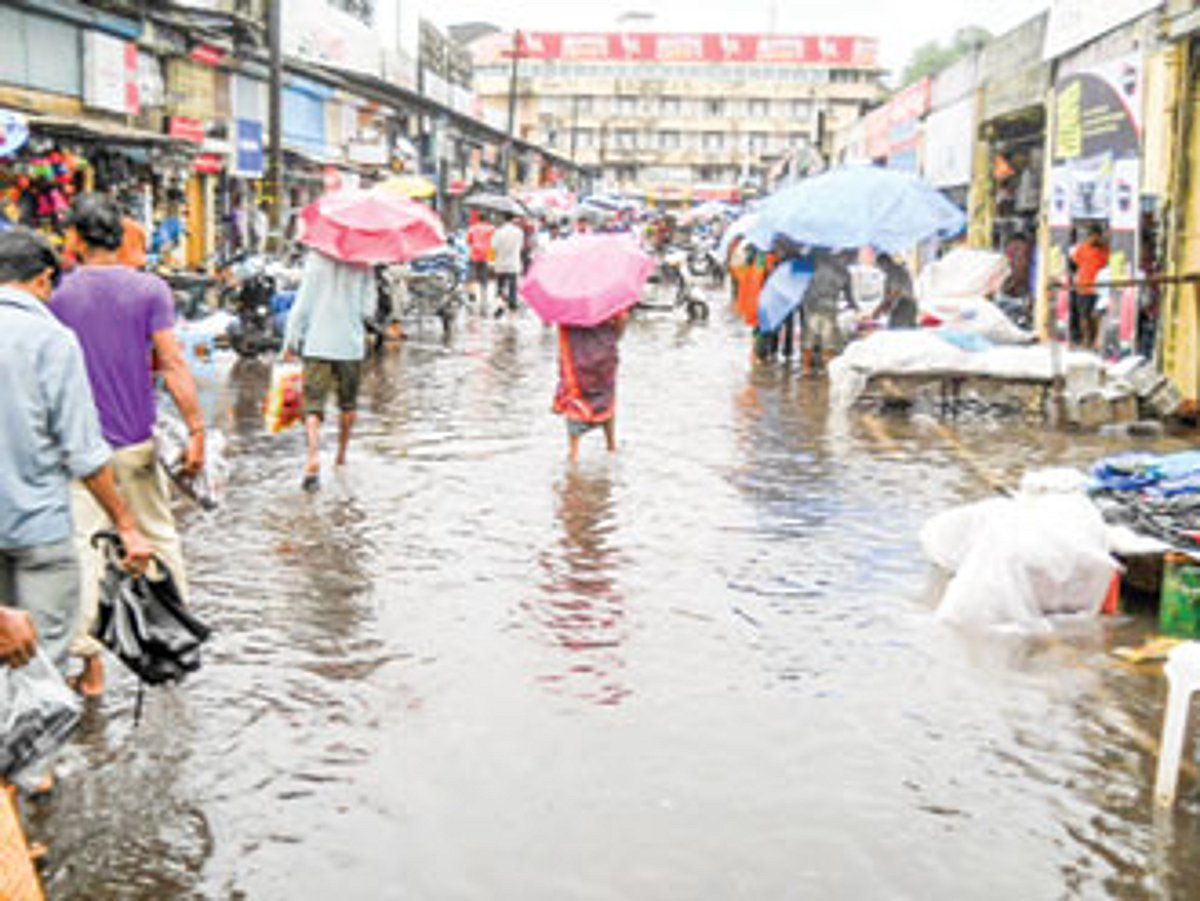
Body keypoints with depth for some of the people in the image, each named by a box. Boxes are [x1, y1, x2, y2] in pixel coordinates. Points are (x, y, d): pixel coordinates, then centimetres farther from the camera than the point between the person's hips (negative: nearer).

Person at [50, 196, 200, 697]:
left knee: (80, 543, 3)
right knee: (159, 535, 15)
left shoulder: (58, 297, -3)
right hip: (136, 442, 1)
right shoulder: (151, 290, -5)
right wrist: (196, 431, -9)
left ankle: (87, 657, 0)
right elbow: (171, 364, -11)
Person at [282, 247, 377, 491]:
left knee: (313, 404, -4)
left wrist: (291, 342, 1)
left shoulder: (316, 258, -6)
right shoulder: (363, 264, -2)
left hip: (317, 344, -2)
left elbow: (302, 304, -7)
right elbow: (368, 310, -3)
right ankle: (342, 454, 33)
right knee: (348, 403, 20)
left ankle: (314, 455, -24)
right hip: (351, 343, 2)